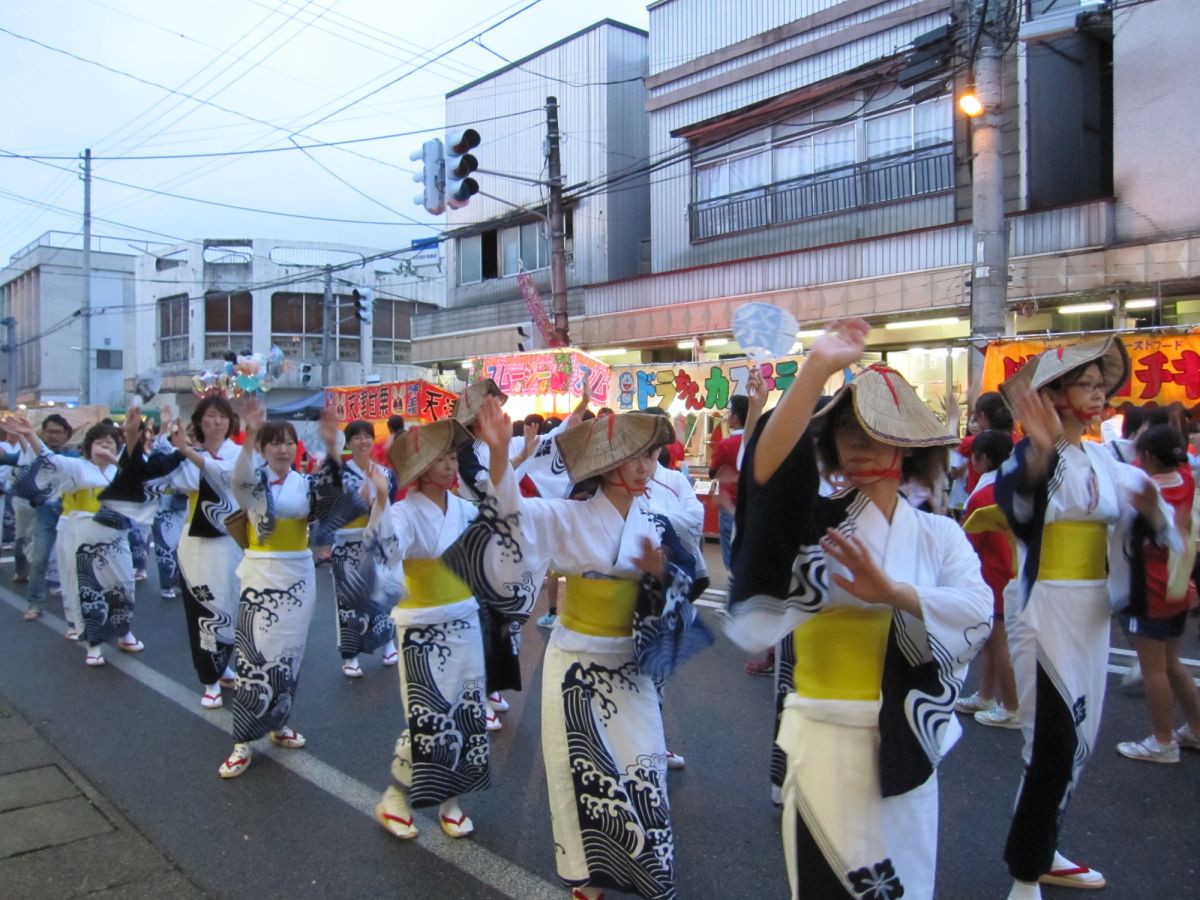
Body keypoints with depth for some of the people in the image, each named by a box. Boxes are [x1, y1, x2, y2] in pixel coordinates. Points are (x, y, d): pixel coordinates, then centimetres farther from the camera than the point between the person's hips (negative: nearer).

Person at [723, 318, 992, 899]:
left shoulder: (939, 534, 2)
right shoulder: (813, 522, -6)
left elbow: (977, 614, -14)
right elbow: (768, 468, -27)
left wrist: (890, 592, -29)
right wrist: (817, 369, -35)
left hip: (904, 743, 2)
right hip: (824, 740, -2)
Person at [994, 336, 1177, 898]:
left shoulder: (1104, 460, 11)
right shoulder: (1035, 454, -11)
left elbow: (1146, 530, 14)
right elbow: (1013, 499, -35)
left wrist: (1153, 510, -9)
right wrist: (1039, 452, -54)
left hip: (1094, 611, 8)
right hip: (1044, 609, -8)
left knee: (1077, 741, 17)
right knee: (1056, 745, -8)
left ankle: (1041, 851, 34)